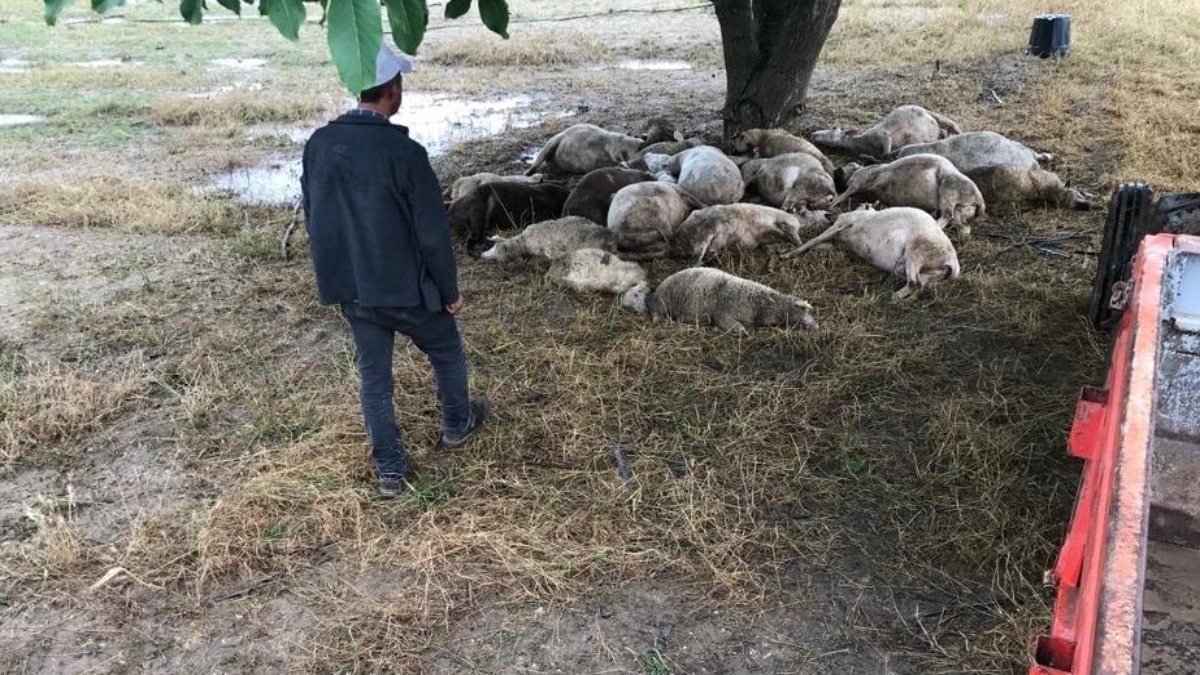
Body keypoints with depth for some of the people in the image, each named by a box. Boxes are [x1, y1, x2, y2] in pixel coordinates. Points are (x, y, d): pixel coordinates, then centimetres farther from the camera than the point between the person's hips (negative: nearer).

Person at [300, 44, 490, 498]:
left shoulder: (318, 145, -4)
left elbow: (313, 219, 7)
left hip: (351, 289, 5)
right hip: (404, 287, -5)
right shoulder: (404, 152, -22)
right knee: (447, 354, 22)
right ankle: (456, 424, 44)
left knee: (373, 376, 15)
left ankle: (390, 471, 24)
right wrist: (450, 290, -5)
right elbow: (432, 232, -18)